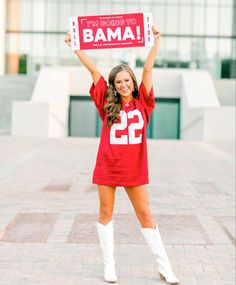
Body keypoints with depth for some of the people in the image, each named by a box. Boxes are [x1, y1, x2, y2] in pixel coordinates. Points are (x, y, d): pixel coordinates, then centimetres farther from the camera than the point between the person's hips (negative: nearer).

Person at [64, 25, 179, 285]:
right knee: (106, 214, 8)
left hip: (135, 168, 0)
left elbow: (147, 70, -3)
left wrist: (156, 40, -5)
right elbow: (94, 71, 0)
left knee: (146, 216, 4)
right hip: (108, 166, 0)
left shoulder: (142, 102, 2)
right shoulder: (107, 103, 1)